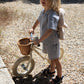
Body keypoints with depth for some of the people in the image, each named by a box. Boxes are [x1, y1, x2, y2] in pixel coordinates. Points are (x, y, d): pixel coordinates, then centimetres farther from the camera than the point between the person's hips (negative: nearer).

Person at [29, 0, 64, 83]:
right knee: (51, 57, 28)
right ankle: (52, 70, 50)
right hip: (45, 40, 8)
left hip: (52, 40, -8)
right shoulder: (43, 11, -2)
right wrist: (33, 28, 11)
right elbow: (38, 20, 20)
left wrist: (39, 40, -33)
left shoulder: (52, 14, -29)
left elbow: (50, 30, -36)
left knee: (55, 59, 9)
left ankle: (59, 77, 28)